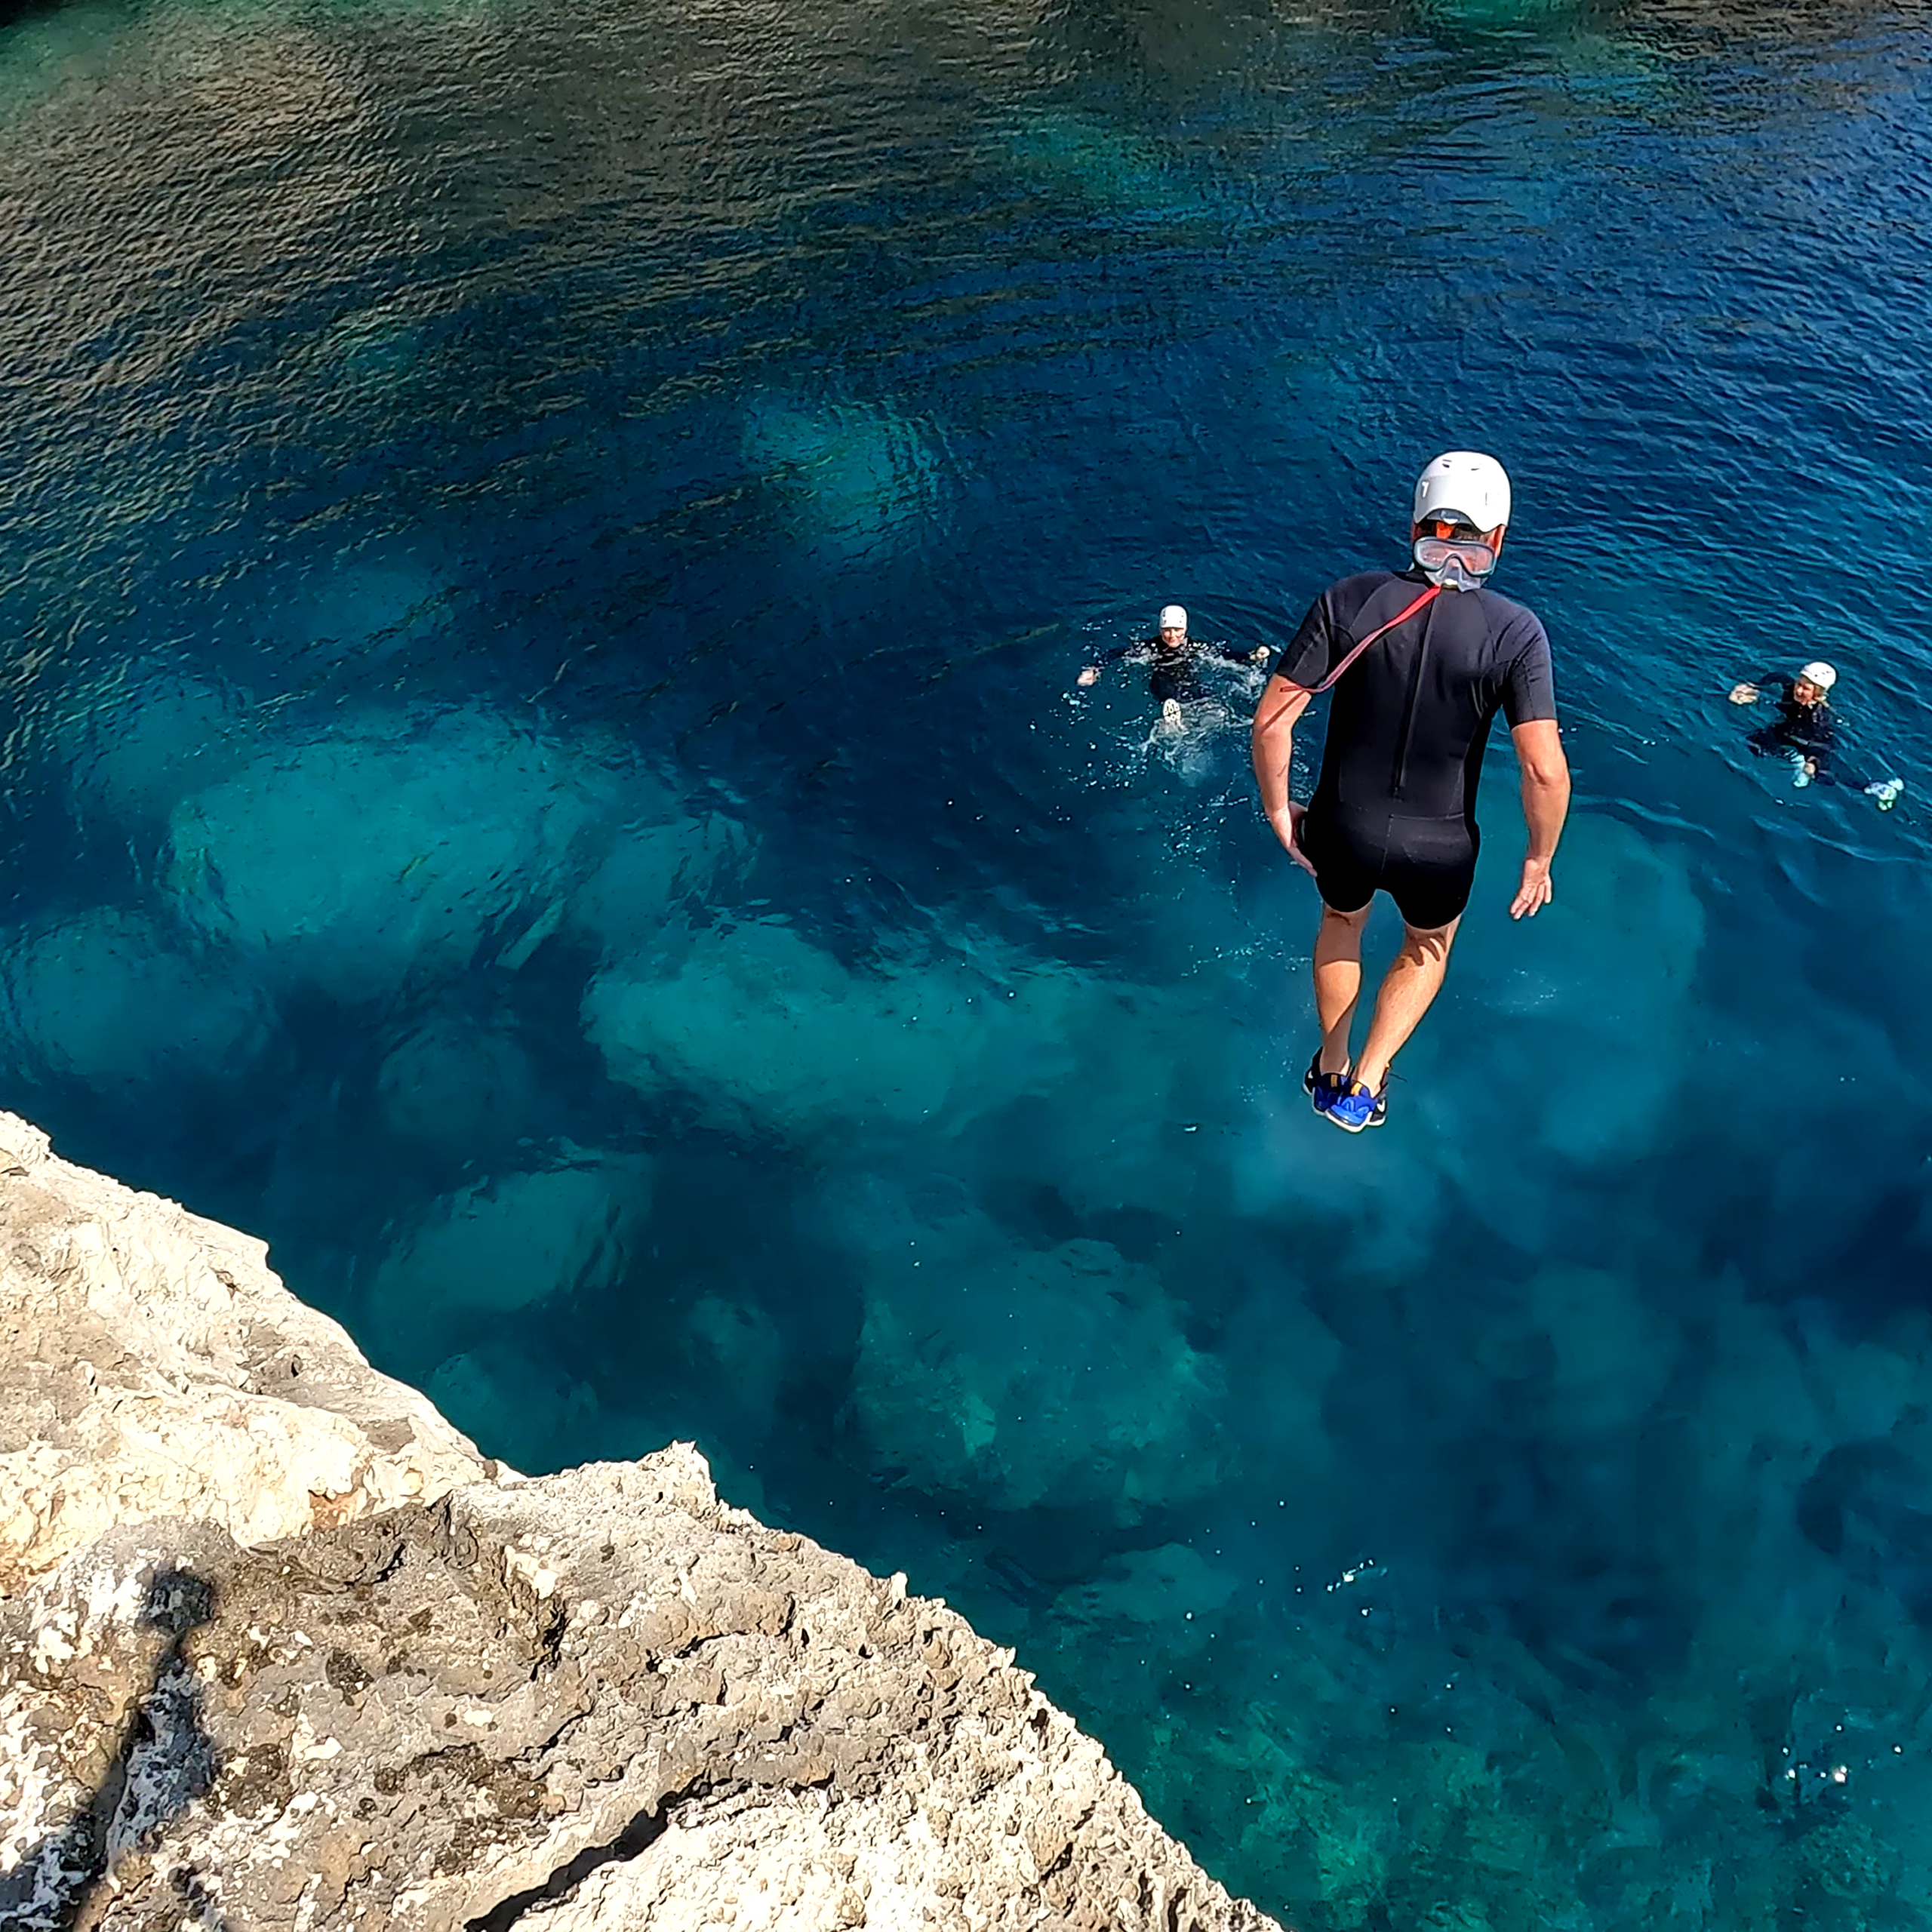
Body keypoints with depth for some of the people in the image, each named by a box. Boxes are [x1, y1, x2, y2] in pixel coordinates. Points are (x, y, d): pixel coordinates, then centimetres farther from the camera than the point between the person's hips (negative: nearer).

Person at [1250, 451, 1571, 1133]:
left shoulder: (1348, 601, -13)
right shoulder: (1516, 632, -16)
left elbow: (1271, 721, -13)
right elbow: (1545, 770, -20)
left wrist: (1278, 810, 1)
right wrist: (1540, 858, -3)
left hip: (1342, 828, 1)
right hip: (1439, 847, -1)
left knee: (1341, 923, 34)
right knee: (1428, 948, 32)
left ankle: (1330, 1071, 49)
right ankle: (1364, 1089, 28)